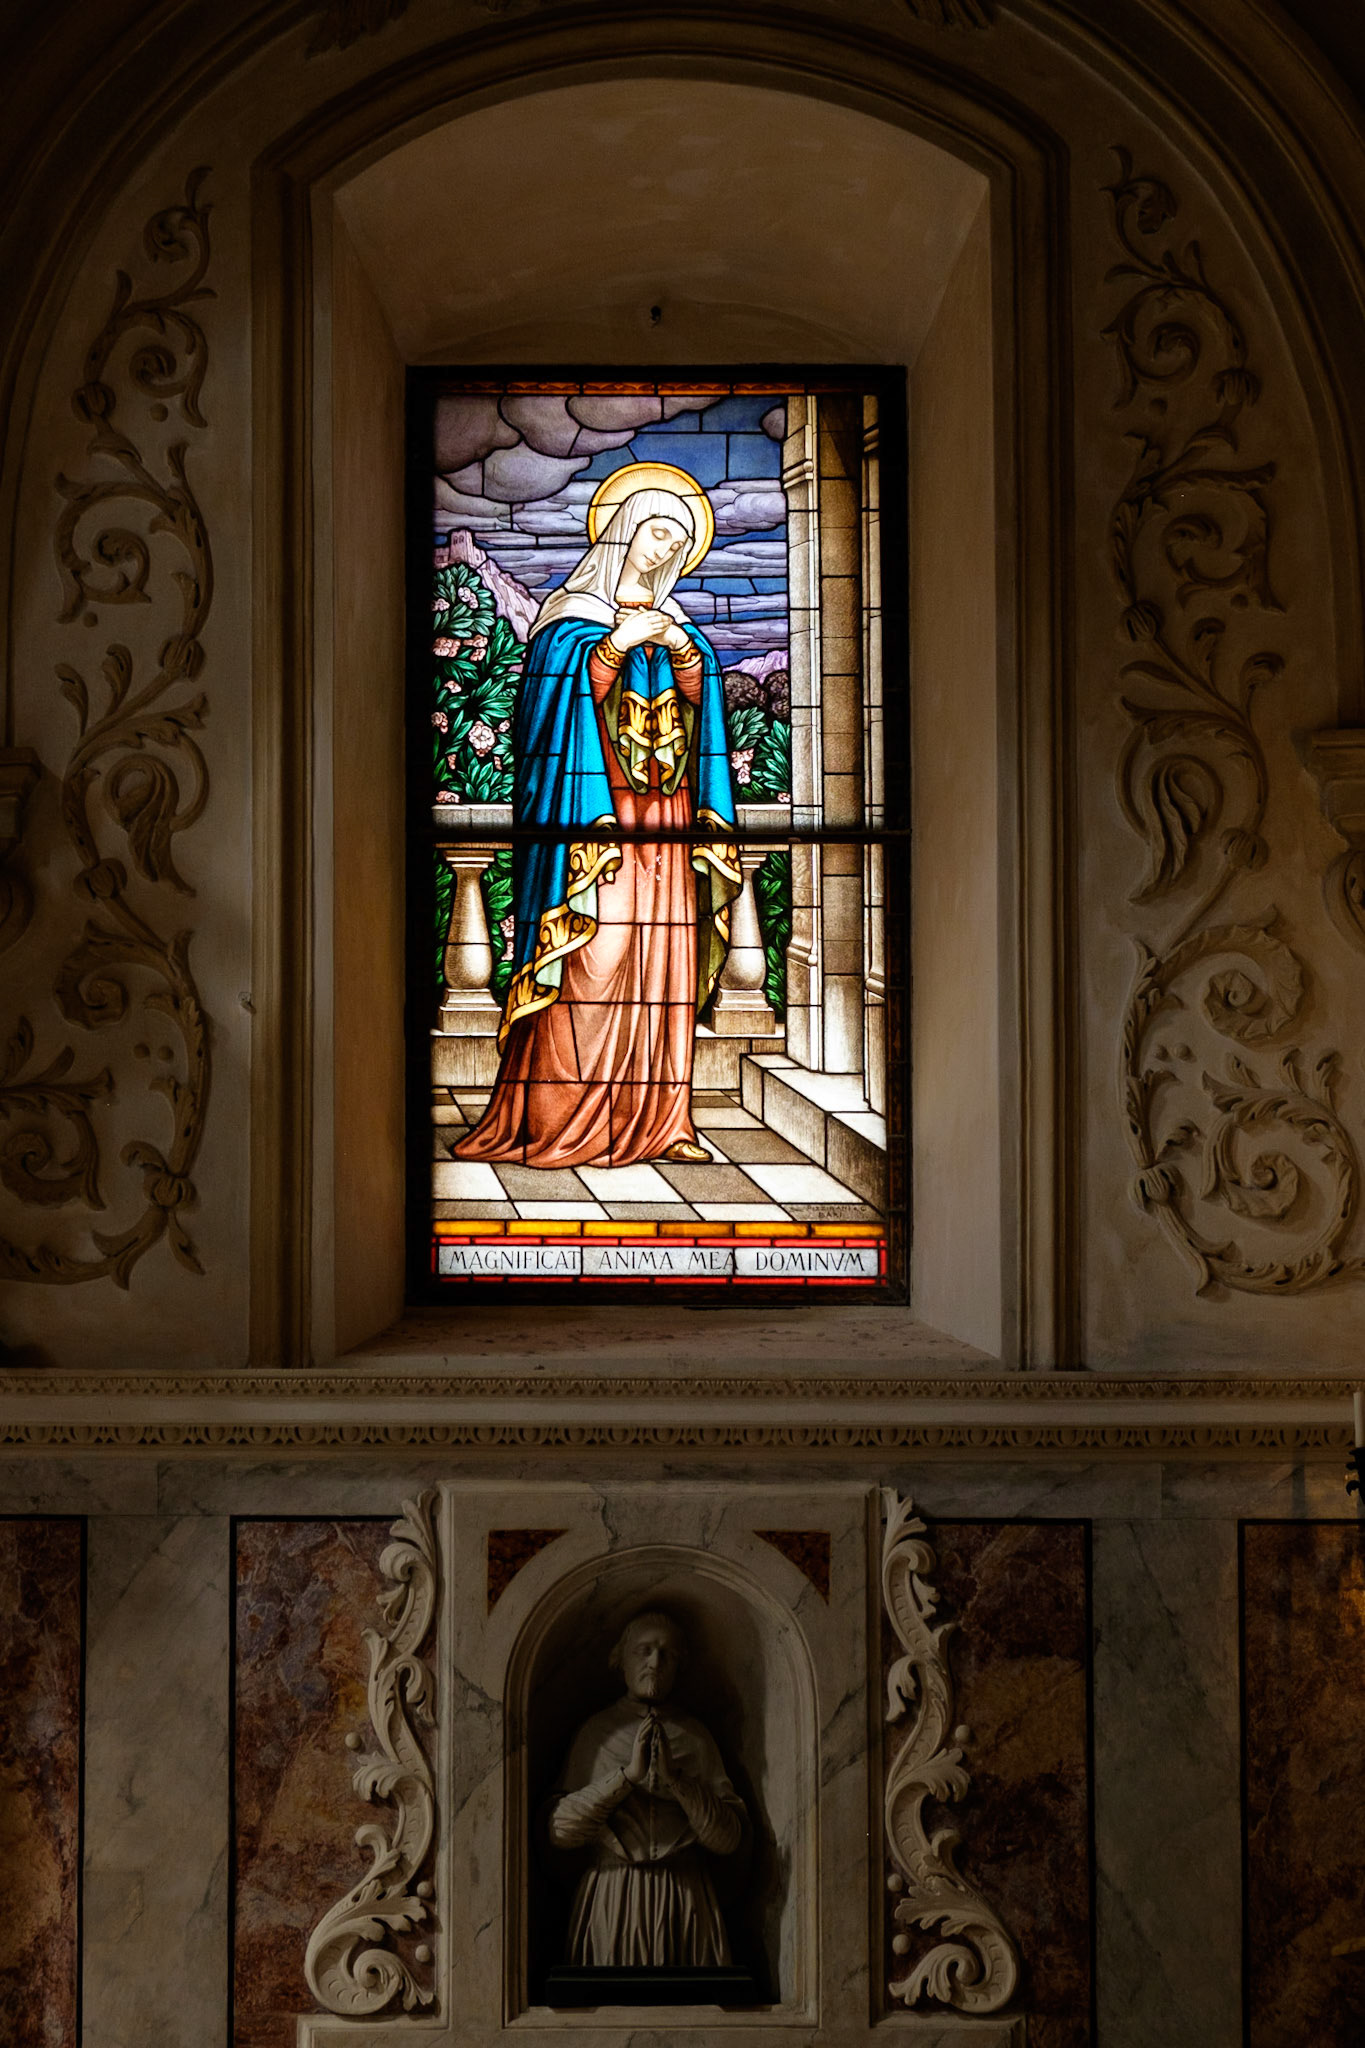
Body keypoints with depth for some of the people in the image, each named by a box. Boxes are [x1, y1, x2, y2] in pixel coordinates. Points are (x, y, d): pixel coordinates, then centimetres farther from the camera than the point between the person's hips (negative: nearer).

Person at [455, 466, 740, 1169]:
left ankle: (657, 1122, 3)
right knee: (592, 968, -11)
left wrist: (678, 645, -12)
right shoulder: (573, 615, 5)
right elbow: (571, 692, -9)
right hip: (596, 809, -5)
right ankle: (563, 1124, -7)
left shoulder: (673, 621, 20)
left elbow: (702, 689, 5)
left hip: (667, 821, 5)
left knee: (663, 969, 0)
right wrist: (617, 642, -19)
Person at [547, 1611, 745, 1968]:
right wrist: (628, 1774, -14)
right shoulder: (595, 1733, 5)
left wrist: (676, 1781, -13)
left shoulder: (695, 1737, 7)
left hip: (686, 1904, 1)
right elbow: (560, 1831, -6)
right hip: (611, 1899, -1)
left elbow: (729, 1839, 0)